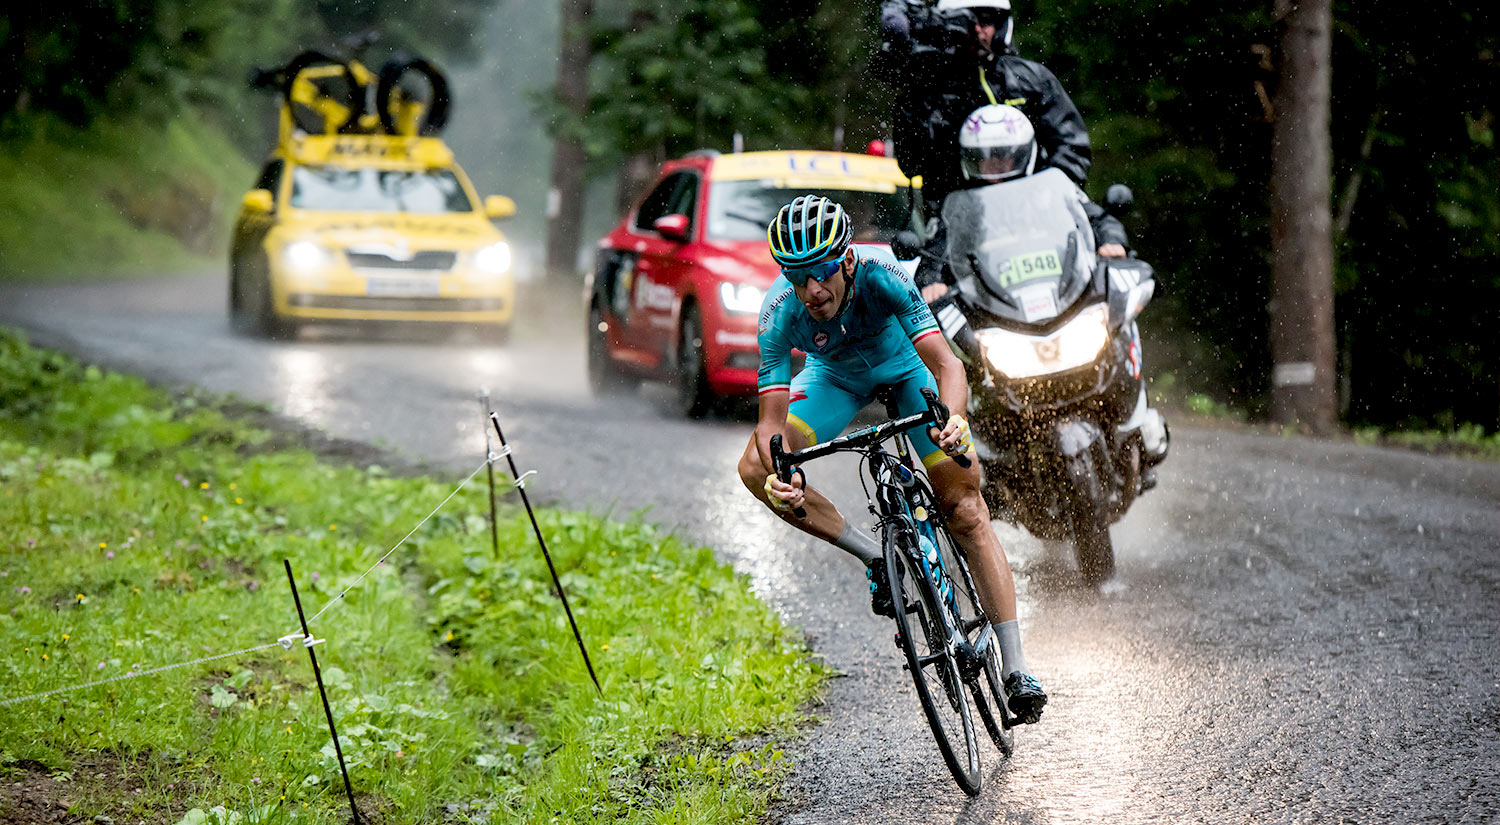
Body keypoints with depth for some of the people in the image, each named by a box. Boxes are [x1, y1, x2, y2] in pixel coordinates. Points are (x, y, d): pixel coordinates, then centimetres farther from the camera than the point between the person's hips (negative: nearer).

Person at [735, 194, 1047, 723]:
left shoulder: (880, 273, -38)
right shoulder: (780, 312, -33)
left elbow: (947, 364, -43)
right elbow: (772, 420, -32)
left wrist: (953, 420, -64)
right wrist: (781, 474, -53)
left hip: (907, 364, -2)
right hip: (837, 377, 2)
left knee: (964, 507, -13)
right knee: (756, 469, -20)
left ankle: (1015, 668, -11)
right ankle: (878, 559, -5)